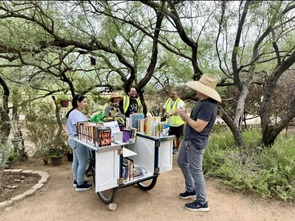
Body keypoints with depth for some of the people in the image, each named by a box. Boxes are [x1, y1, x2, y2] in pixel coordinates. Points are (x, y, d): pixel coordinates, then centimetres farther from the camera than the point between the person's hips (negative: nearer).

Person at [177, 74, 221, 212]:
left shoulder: (208, 106, -26)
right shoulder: (202, 101, 7)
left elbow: (198, 127, -28)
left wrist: (185, 115, -17)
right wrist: (185, 116, -3)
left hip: (196, 143, -11)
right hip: (188, 139, 11)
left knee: (195, 170, 1)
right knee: (182, 162, 23)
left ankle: (202, 202, 20)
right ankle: (191, 190, 39)